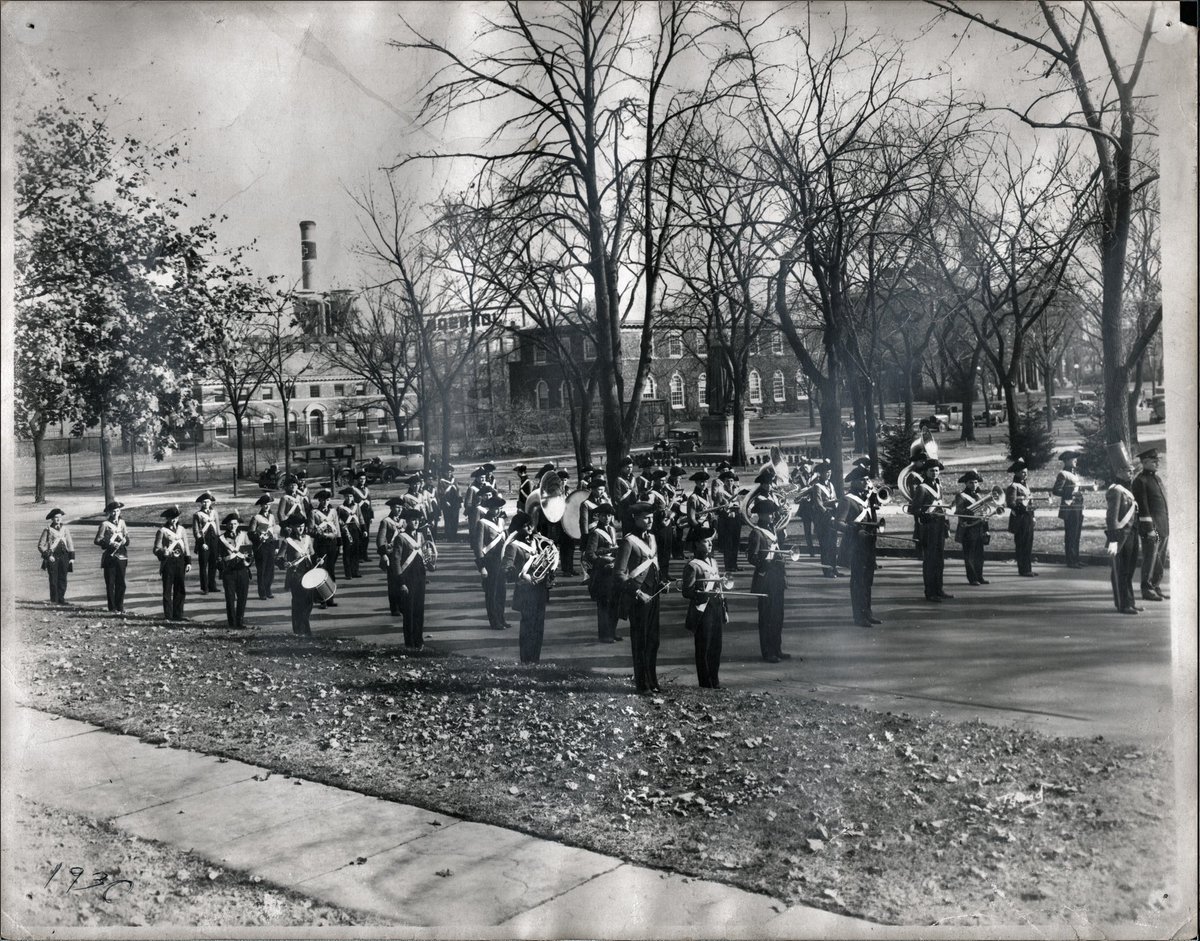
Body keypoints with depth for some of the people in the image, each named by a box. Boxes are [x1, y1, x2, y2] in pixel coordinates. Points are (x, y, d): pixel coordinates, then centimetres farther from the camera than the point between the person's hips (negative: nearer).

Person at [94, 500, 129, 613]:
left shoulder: (122, 522, 11)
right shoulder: (105, 524, -3)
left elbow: (127, 538, 18)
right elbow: (97, 540, -6)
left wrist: (125, 540, -5)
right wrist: (110, 543, -18)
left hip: (122, 556, 4)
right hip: (110, 556, -4)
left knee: (121, 583, 4)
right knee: (110, 583, 1)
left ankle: (120, 606, 12)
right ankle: (112, 608, 8)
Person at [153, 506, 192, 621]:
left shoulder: (181, 530, 12)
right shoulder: (162, 531, -2)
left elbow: (186, 547, 14)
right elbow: (156, 549, -5)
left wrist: (188, 562, 7)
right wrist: (163, 551, -27)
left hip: (180, 561, 4)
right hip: (168, 562, -4)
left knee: (181, 590, 6)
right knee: (167, 591, 0)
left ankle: (178, 615, 15)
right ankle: (168, 615, 5)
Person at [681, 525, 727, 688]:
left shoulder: (712, 562, 15)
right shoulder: (692, 565, -9)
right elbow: (686, 592, -13)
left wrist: (724, 610, 19)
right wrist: (704, 594, -27)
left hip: (716, 609, 7)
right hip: (702, 612, -7)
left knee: (716, 647, 10)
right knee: (704, 649, 0)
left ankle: (714, 681, 21)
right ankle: (705, 683, 8)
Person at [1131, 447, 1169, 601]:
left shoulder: (1157, 478, 16)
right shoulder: (1140, 481, -10)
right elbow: (1143, 508, -15)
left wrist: (1168, 523, 18)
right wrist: (1149, 529, -18)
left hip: (1163, 528, 8)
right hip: (1152, 527, -8)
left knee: (1160, 559, 11)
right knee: (1150, 559, -3)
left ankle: (1155, 587, 20)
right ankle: (1147, 590, 4)